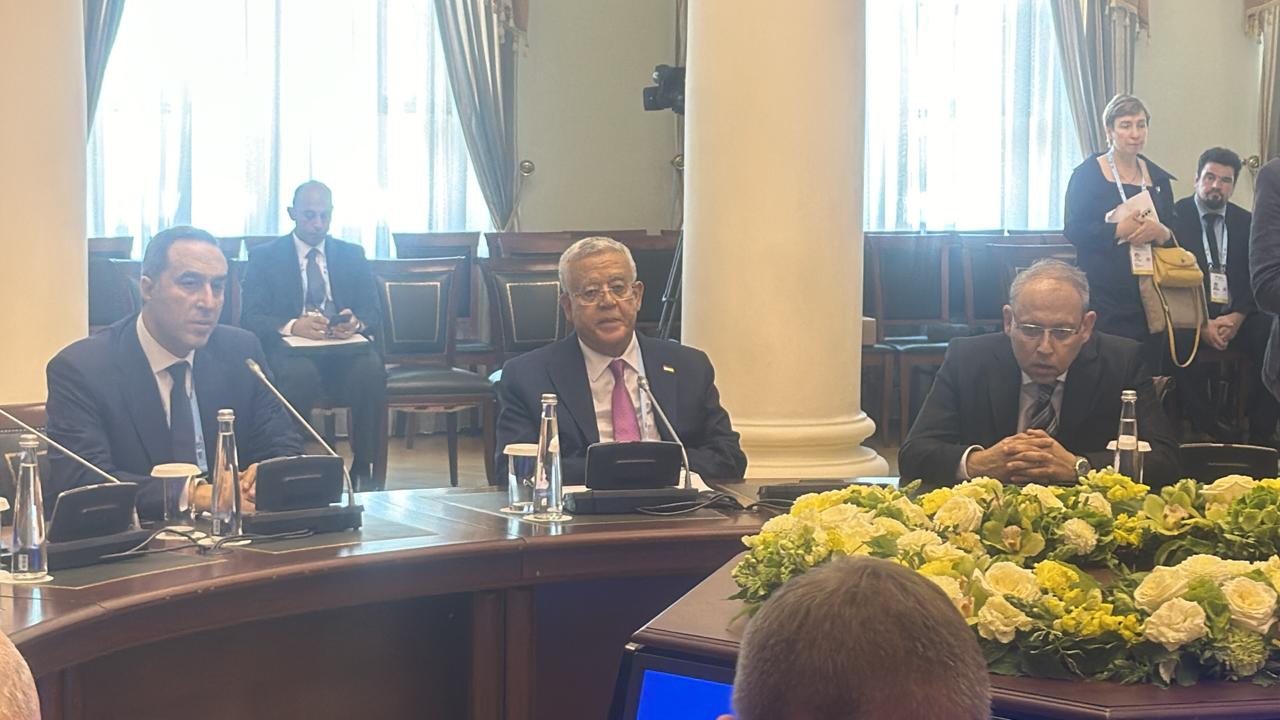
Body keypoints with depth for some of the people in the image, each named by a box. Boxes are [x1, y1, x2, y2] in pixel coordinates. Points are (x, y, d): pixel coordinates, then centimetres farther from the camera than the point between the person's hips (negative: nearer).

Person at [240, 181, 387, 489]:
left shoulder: (352, 255, 19)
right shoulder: (264, 257, 11)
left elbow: (372, 313, 11)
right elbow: (251, 318, -1)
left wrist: (356, 323, -16)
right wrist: (293, 326, -22)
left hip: (345, 347, 2)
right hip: (290, 348, -2)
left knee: (371, 370, -33)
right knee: (300, 374, -39)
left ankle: (362, 470, -23)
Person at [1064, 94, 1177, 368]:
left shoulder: (1158, 177, 13)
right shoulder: (1087, 173, 1)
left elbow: (1174, 231, 15)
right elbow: (1073, 230, -6)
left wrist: (1161, 232, -8)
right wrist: (1118, 230, -19)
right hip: (1104, 294, -4)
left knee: (1149, 366, -3)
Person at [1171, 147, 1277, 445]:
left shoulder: (1246, 222, 14)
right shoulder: (1175, 216, 2)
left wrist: (1237, 316, -13)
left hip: (1237, 315, 3)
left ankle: (1261, 433, -14)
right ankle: (1207, 429, -18)